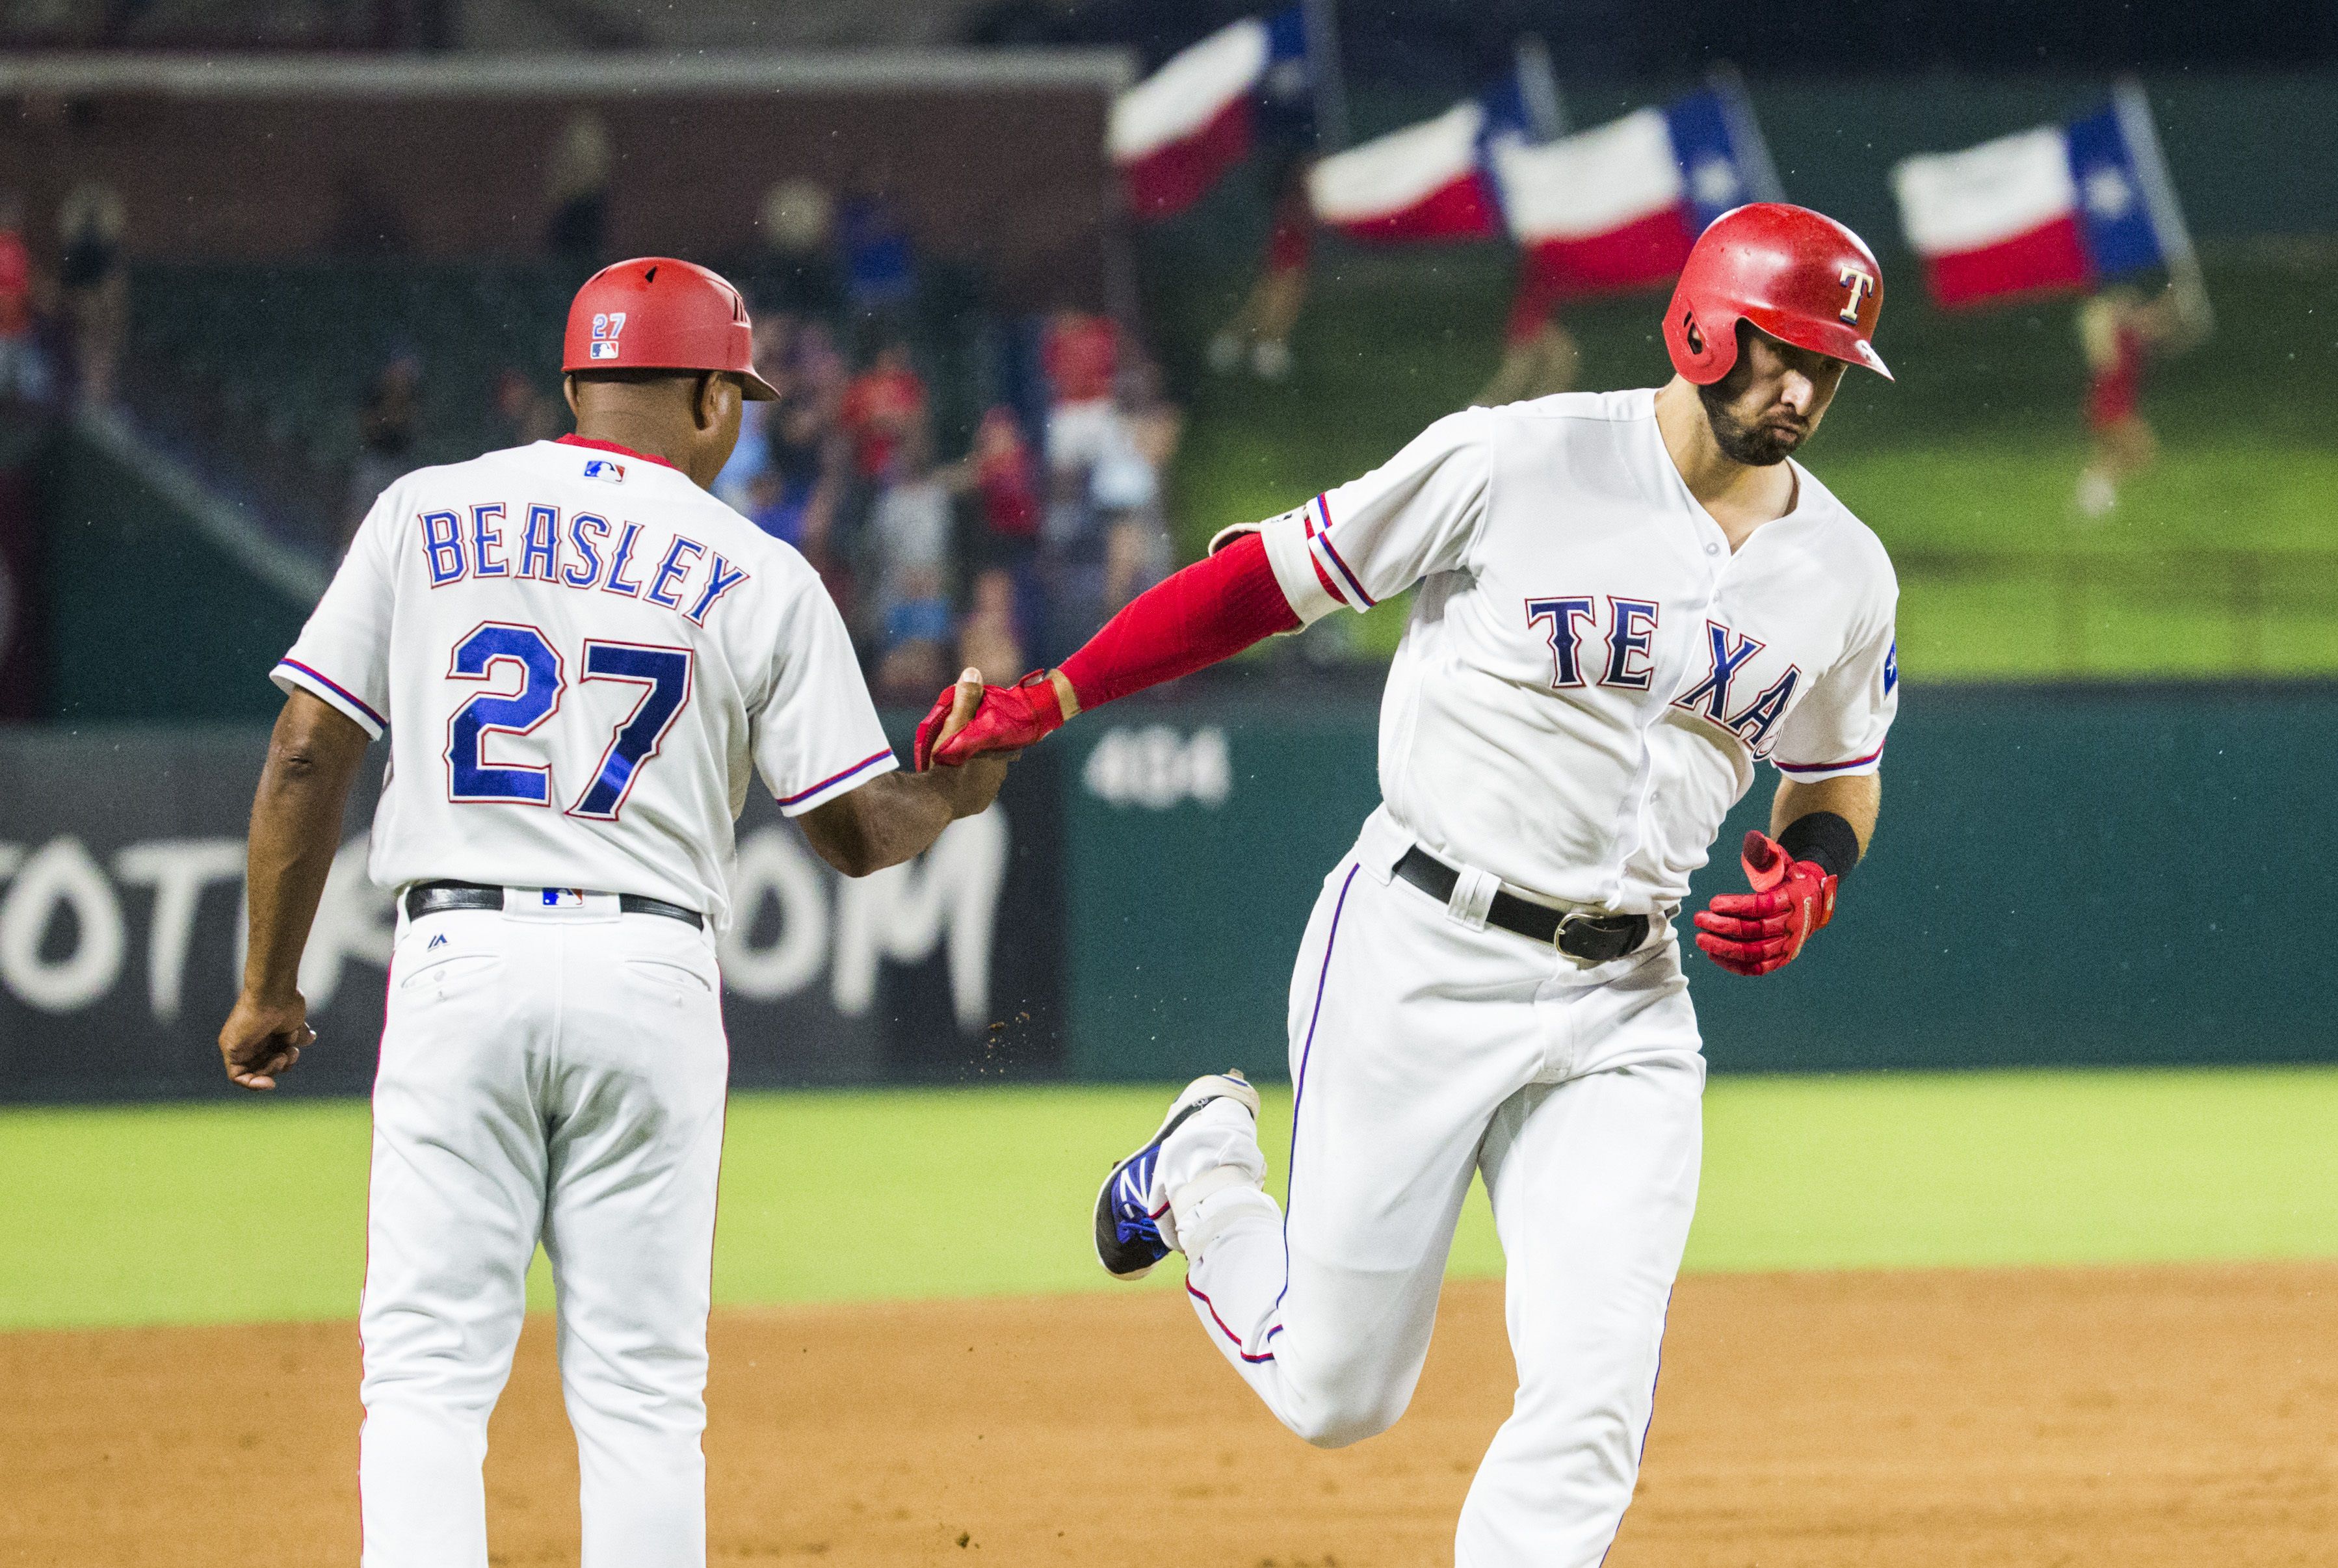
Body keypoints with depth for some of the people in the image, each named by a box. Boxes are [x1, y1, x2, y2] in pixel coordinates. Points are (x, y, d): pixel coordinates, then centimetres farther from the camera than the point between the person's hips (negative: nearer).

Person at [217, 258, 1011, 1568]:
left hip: (458, 966, 0)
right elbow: (857, 831, 5)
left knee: (429, 1372, 0)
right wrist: (958, 790, 27)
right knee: (642, 1387, 5)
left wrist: (268, 990, 11)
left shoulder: (424, 516, 8)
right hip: (651, 977, 0)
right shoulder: (759, 575, 5)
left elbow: (308, 758, 3)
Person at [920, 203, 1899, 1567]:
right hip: (1421, 958, -4)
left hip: (1622, 1002, 4)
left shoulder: (1845, 573, 4)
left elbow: (1839, 776, 21)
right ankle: (1207, 1171, 37)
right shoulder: (1521, 461, -11)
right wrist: (1047, 698, -6)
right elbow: (1275, 575, -4)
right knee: (1334, 1392, 6)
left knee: (1595, 1400, -12)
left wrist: (1811, 877, -3)